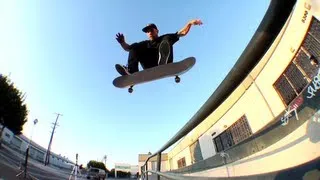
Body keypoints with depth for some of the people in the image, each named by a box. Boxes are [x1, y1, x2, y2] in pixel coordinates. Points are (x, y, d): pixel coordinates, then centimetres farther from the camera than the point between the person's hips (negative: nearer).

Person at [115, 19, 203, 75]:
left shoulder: (165, 38, 22)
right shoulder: (145, 44, 26)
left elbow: (182, 33, 14)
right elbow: (128, 48, 19)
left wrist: (190, 23, -3)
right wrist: (122, 42, -2)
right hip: (150, 69, 2)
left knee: (166, 41, -15)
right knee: (134, 47, -3)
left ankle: (164, 64, -46)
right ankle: (132, 71, -29)